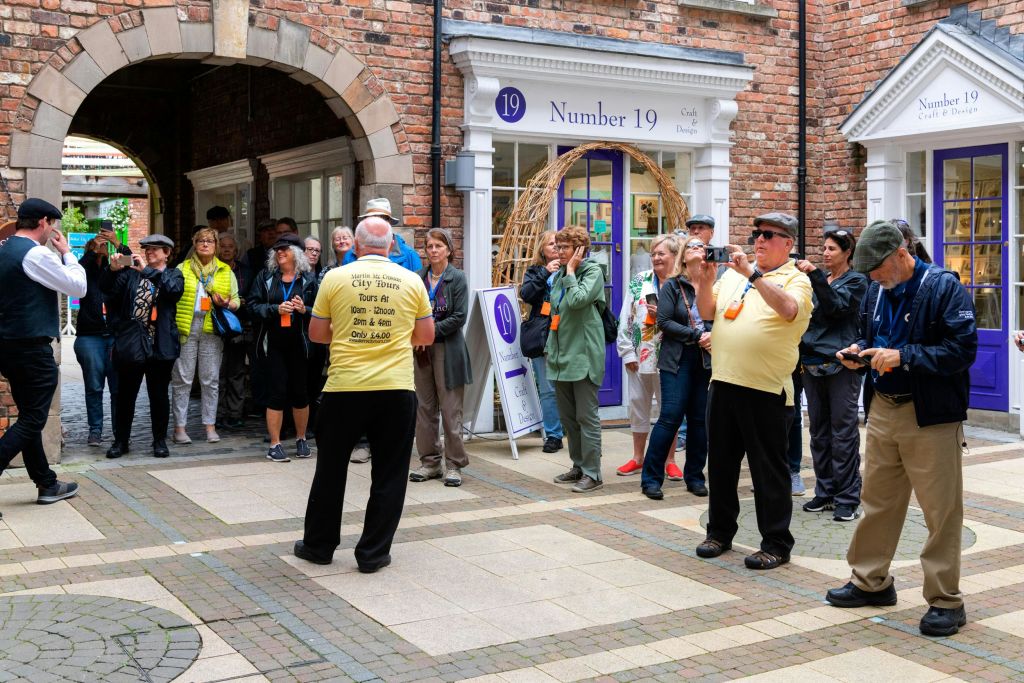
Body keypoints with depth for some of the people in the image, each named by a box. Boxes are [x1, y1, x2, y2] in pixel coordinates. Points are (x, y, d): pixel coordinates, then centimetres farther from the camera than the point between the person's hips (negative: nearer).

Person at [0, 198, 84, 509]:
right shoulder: (36, 254, -16)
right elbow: (78, 287, -10)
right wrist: (67, 252, 0)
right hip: (33, 349, -9)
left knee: (29, 418, 15)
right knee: (31, 421, -3)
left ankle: (47, 485, 24)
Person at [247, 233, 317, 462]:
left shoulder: (308, 279, 4)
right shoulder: (266, 276, 6)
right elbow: (253, 306, 1)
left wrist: (305, 309, -15)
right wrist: (275, 309, -13)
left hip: (298, 343, 0)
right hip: (274, 342, 0)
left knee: (300, 391, 9)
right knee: (278, 391, -2)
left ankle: (301, 439, 27)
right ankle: (274, 445, 6)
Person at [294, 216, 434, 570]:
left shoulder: (336, 278, -2)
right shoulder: (411, 281, 1)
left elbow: (316, 333, 4)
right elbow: (426, 336, 7)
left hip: (344, 388, 0)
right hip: (396, 389, 0)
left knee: (330, 469, 15)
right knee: (388, 475, 10)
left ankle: (318, 545, 26)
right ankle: (373, 552, 14)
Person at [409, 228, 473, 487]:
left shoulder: (457, 278, -3)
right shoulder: (418, 277, 7)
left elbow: (459, 316, -10)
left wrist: (431, 331, -14)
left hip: (447, 350, -4)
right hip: (421, 349, 4)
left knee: (450, 409, -1)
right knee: (425, 407, 8)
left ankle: (454, 464, 7)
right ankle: (429, 461, 18)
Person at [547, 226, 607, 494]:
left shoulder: (593, 271, -6)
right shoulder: (559, 275, 15)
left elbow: (577, 300, -23)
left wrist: (571, 271, -12)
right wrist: (550, 347, 19)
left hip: (583, 354, -8)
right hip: (561, 355, 8)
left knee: (586, 416, -5)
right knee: (567, 416, 13)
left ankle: (592, 473, 0)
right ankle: (578, 466, 24)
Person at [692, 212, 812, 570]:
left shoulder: (796, 279, -2)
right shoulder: (733, 274, 12)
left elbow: (788, 309, -23)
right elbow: (707, 312, 9)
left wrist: (752, 273, -26)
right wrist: (705, 281, -7)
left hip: (767, 389, -5)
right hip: (723, 381, 6)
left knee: (769, 470, 2)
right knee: (720, 462, 15)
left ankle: (776, 543, 12)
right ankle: (720, 531, 29)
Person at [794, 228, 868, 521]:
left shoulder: (857, 281, 0)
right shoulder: (817, 280, 17)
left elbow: (836, 305, -17)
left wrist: (814, 274, -24)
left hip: (841, 363, -6)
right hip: (813, 362, 6)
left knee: (843, 432, -5)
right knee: (819, 431, 9)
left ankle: (847, 498, 0)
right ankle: (825, 492, 17)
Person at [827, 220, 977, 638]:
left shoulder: (944, 287, -12)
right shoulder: (876, 292, 9)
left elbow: (962, 350, -18)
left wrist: (902, 357, -23)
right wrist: (860, 350, 3)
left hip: (931, 416, -7)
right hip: (884, 410, 7)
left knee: (941, 511, 0)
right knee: (877, 501, 15)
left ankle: (945, 601, 11)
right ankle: (870, 582, 30)